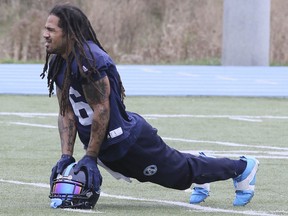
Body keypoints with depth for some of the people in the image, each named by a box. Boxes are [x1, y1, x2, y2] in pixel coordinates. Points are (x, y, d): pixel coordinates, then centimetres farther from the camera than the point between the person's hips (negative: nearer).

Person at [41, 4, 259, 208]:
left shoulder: (89, 59, -28)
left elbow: (101, 111, -25)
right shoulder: (57, 63, 0)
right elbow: (67, 113, 4)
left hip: (129, 141, -8)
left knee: (182, 171, 10)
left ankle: (242, 167, 29)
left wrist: (90, 157, -20)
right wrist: (66, 155, -5)